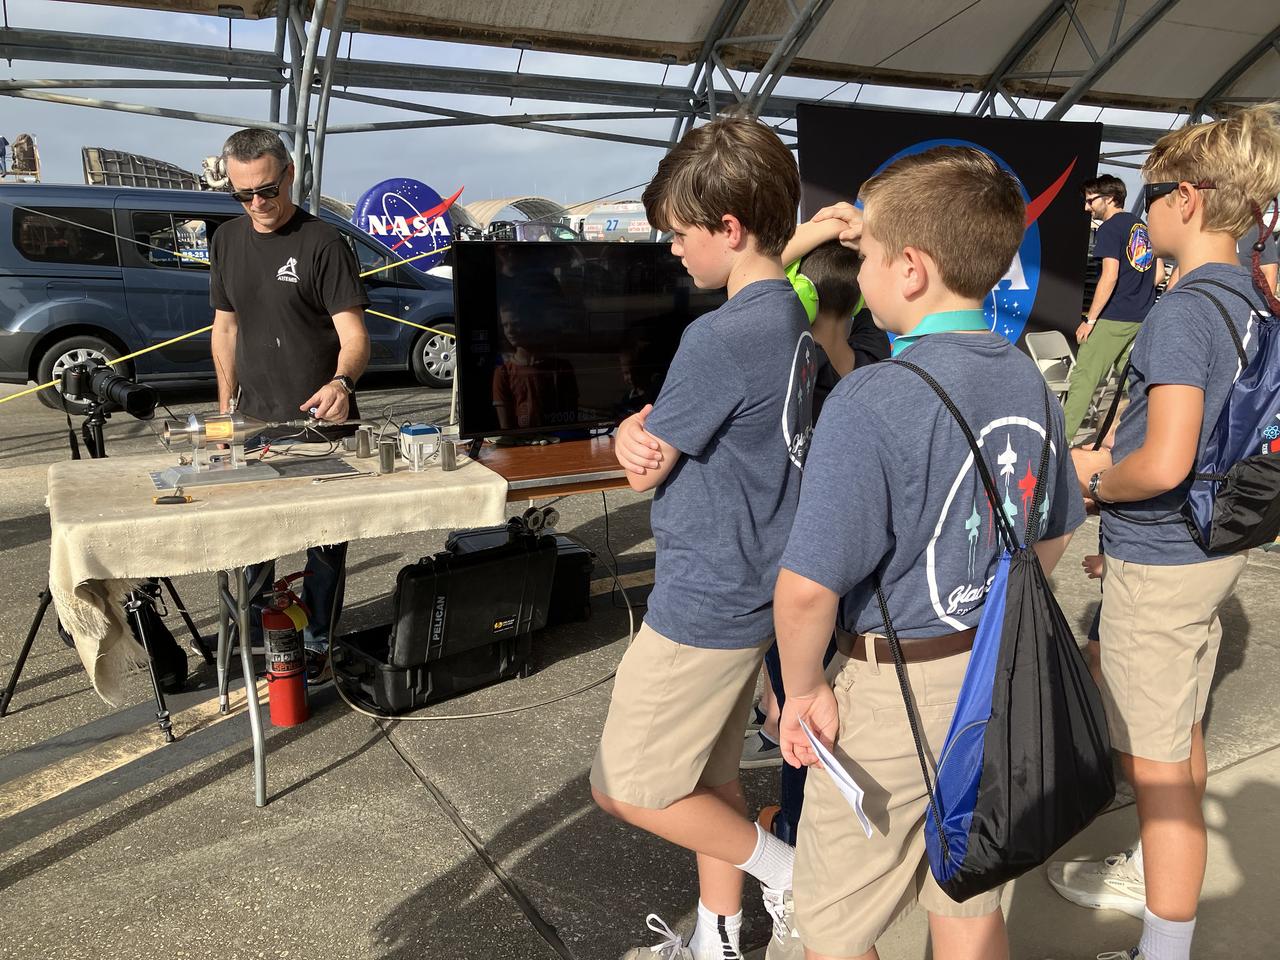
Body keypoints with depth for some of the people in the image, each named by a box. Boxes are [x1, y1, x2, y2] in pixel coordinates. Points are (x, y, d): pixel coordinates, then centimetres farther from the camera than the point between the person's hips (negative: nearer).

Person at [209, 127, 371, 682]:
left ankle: (316, 641, 21)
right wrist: (226, 407, 10)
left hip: (319, 422, -5)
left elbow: (354, 334, -17)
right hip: (253, 419, 5)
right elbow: (226, 326, 15)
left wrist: (341, 382, -37)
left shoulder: (323, 244, -11)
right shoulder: (226, 242, 7)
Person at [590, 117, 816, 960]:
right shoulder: (792, 319, 6)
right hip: (750, 590, 10)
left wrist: (638, 444, 4)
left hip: (706, 601, -9)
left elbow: (645, 472, -15)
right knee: (708, 774, 21)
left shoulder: (721, 336, -24)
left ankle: (788, 871, 18)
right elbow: (652, 433, 8)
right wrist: (637, 433, -12)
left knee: (627, 786, 6)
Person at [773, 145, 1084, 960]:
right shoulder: (1028, 381, -1)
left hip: (893, 691, -7)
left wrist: (805, 686, -10)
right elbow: (1055, 537, 11)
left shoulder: (872, 402, -25)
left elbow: (807, 587, -27)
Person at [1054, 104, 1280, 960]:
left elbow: (1163, 464, -30)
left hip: (1159, 561, -10)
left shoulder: (1182, 311, -22)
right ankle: (1155, 876, 44)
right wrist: (1114, 459, 13)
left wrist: (1094, 478, -10)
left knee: (1155, 763, 2)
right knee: (1182, 735, 24)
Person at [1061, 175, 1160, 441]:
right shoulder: (1142, 227, 16)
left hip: (1113, 318, -8)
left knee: (1083, 377, -8)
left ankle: (1061, 436, -11)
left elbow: (1110, 276, -18)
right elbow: (1159, 272, 19)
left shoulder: (1110, 228, -9)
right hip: (1141, 317, 8)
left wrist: (1090, 320, -16)